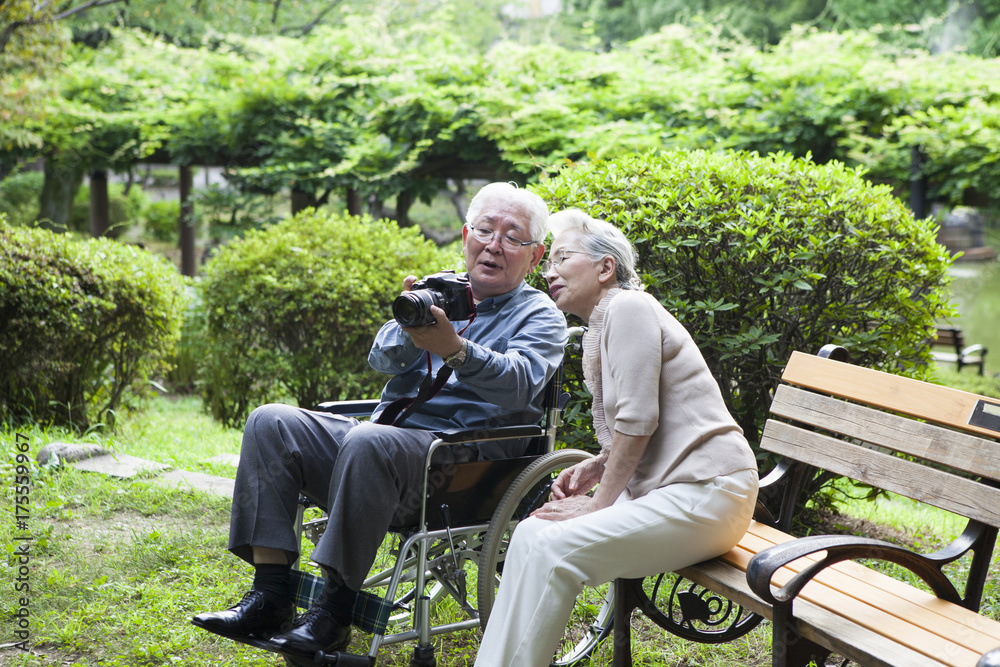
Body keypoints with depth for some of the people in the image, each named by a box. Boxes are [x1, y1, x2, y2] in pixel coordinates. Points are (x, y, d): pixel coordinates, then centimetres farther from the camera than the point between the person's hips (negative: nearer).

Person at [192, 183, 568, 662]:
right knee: (271, 421, -11)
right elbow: (383, 360, 6)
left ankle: (335, 609, -24)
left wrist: (455, 349, -34)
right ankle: (270, 594, -14)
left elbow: (520, 382, -16)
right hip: (388, 433, 6)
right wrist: (409, 325, -17)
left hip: (464, 459, -6)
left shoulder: (539, 316, 5)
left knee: (366, 441, -35)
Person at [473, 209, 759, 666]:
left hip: (705, 494, -9)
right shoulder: (596, 332, 19)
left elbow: (638, 419, -17)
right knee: (532, 534, -5)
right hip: (666, 487, 9)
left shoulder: (627, 307, -10)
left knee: (553, 551, -21)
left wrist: (600, 503, -13)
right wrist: (597, 466, 6)